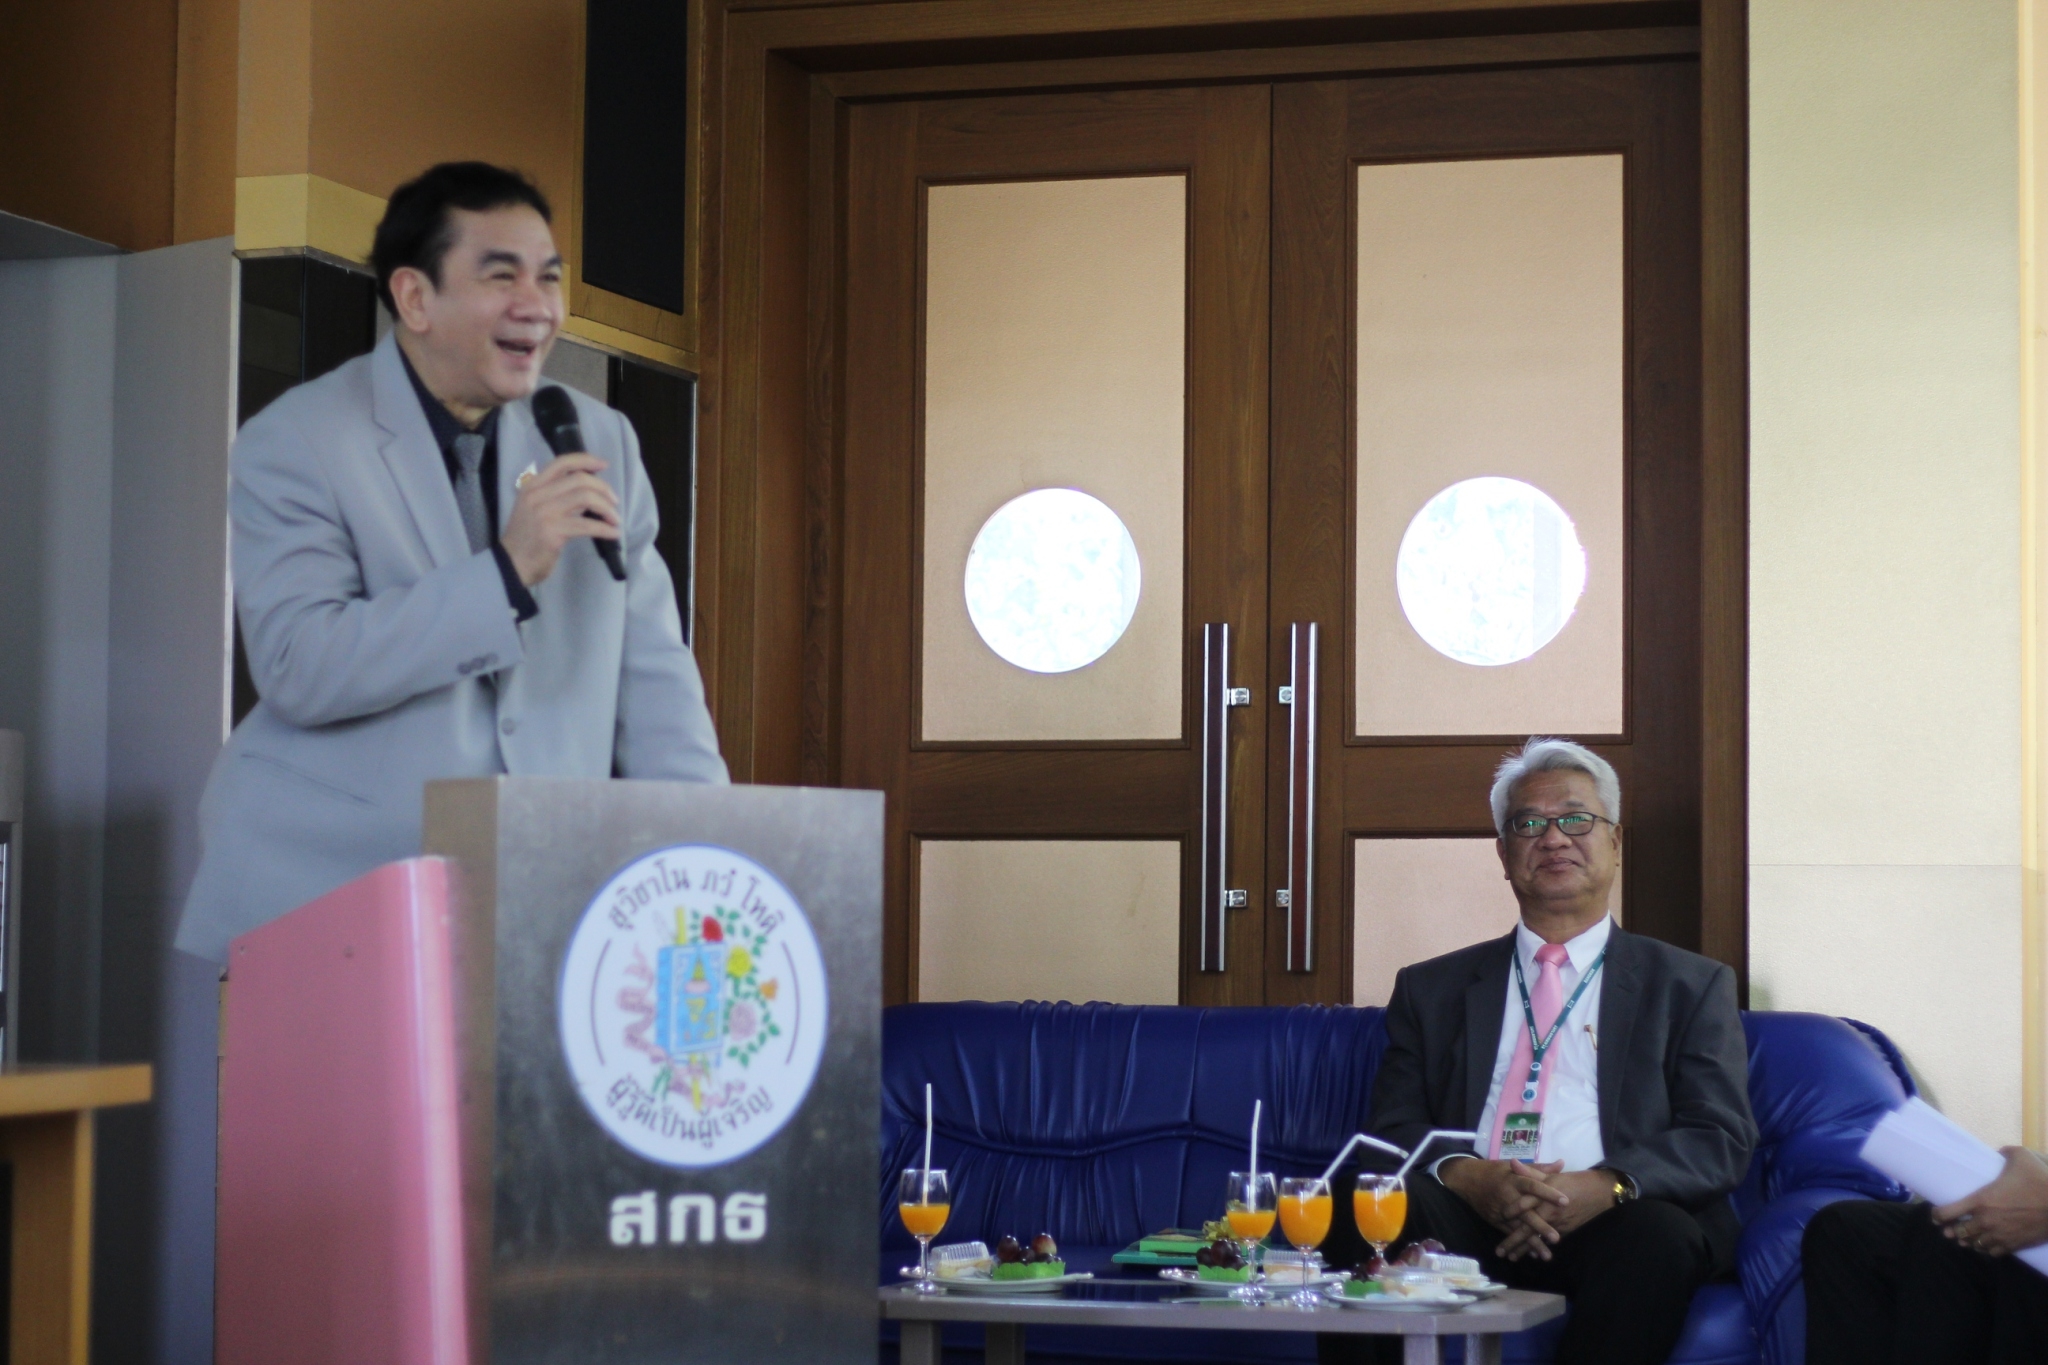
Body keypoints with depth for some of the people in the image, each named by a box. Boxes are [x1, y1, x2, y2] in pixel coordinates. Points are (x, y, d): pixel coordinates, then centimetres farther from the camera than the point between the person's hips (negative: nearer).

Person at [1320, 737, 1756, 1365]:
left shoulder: (1690, 986, 17)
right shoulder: (1431, 989, 22)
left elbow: (1722, 1140, 5)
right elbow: (1394, 1130, 11)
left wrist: (1606, 1185, -16)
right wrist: (1467, 1177, -14)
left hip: (1606, 1224, 0)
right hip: (1470, 1220, 1)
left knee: (1663, 1236, -36)